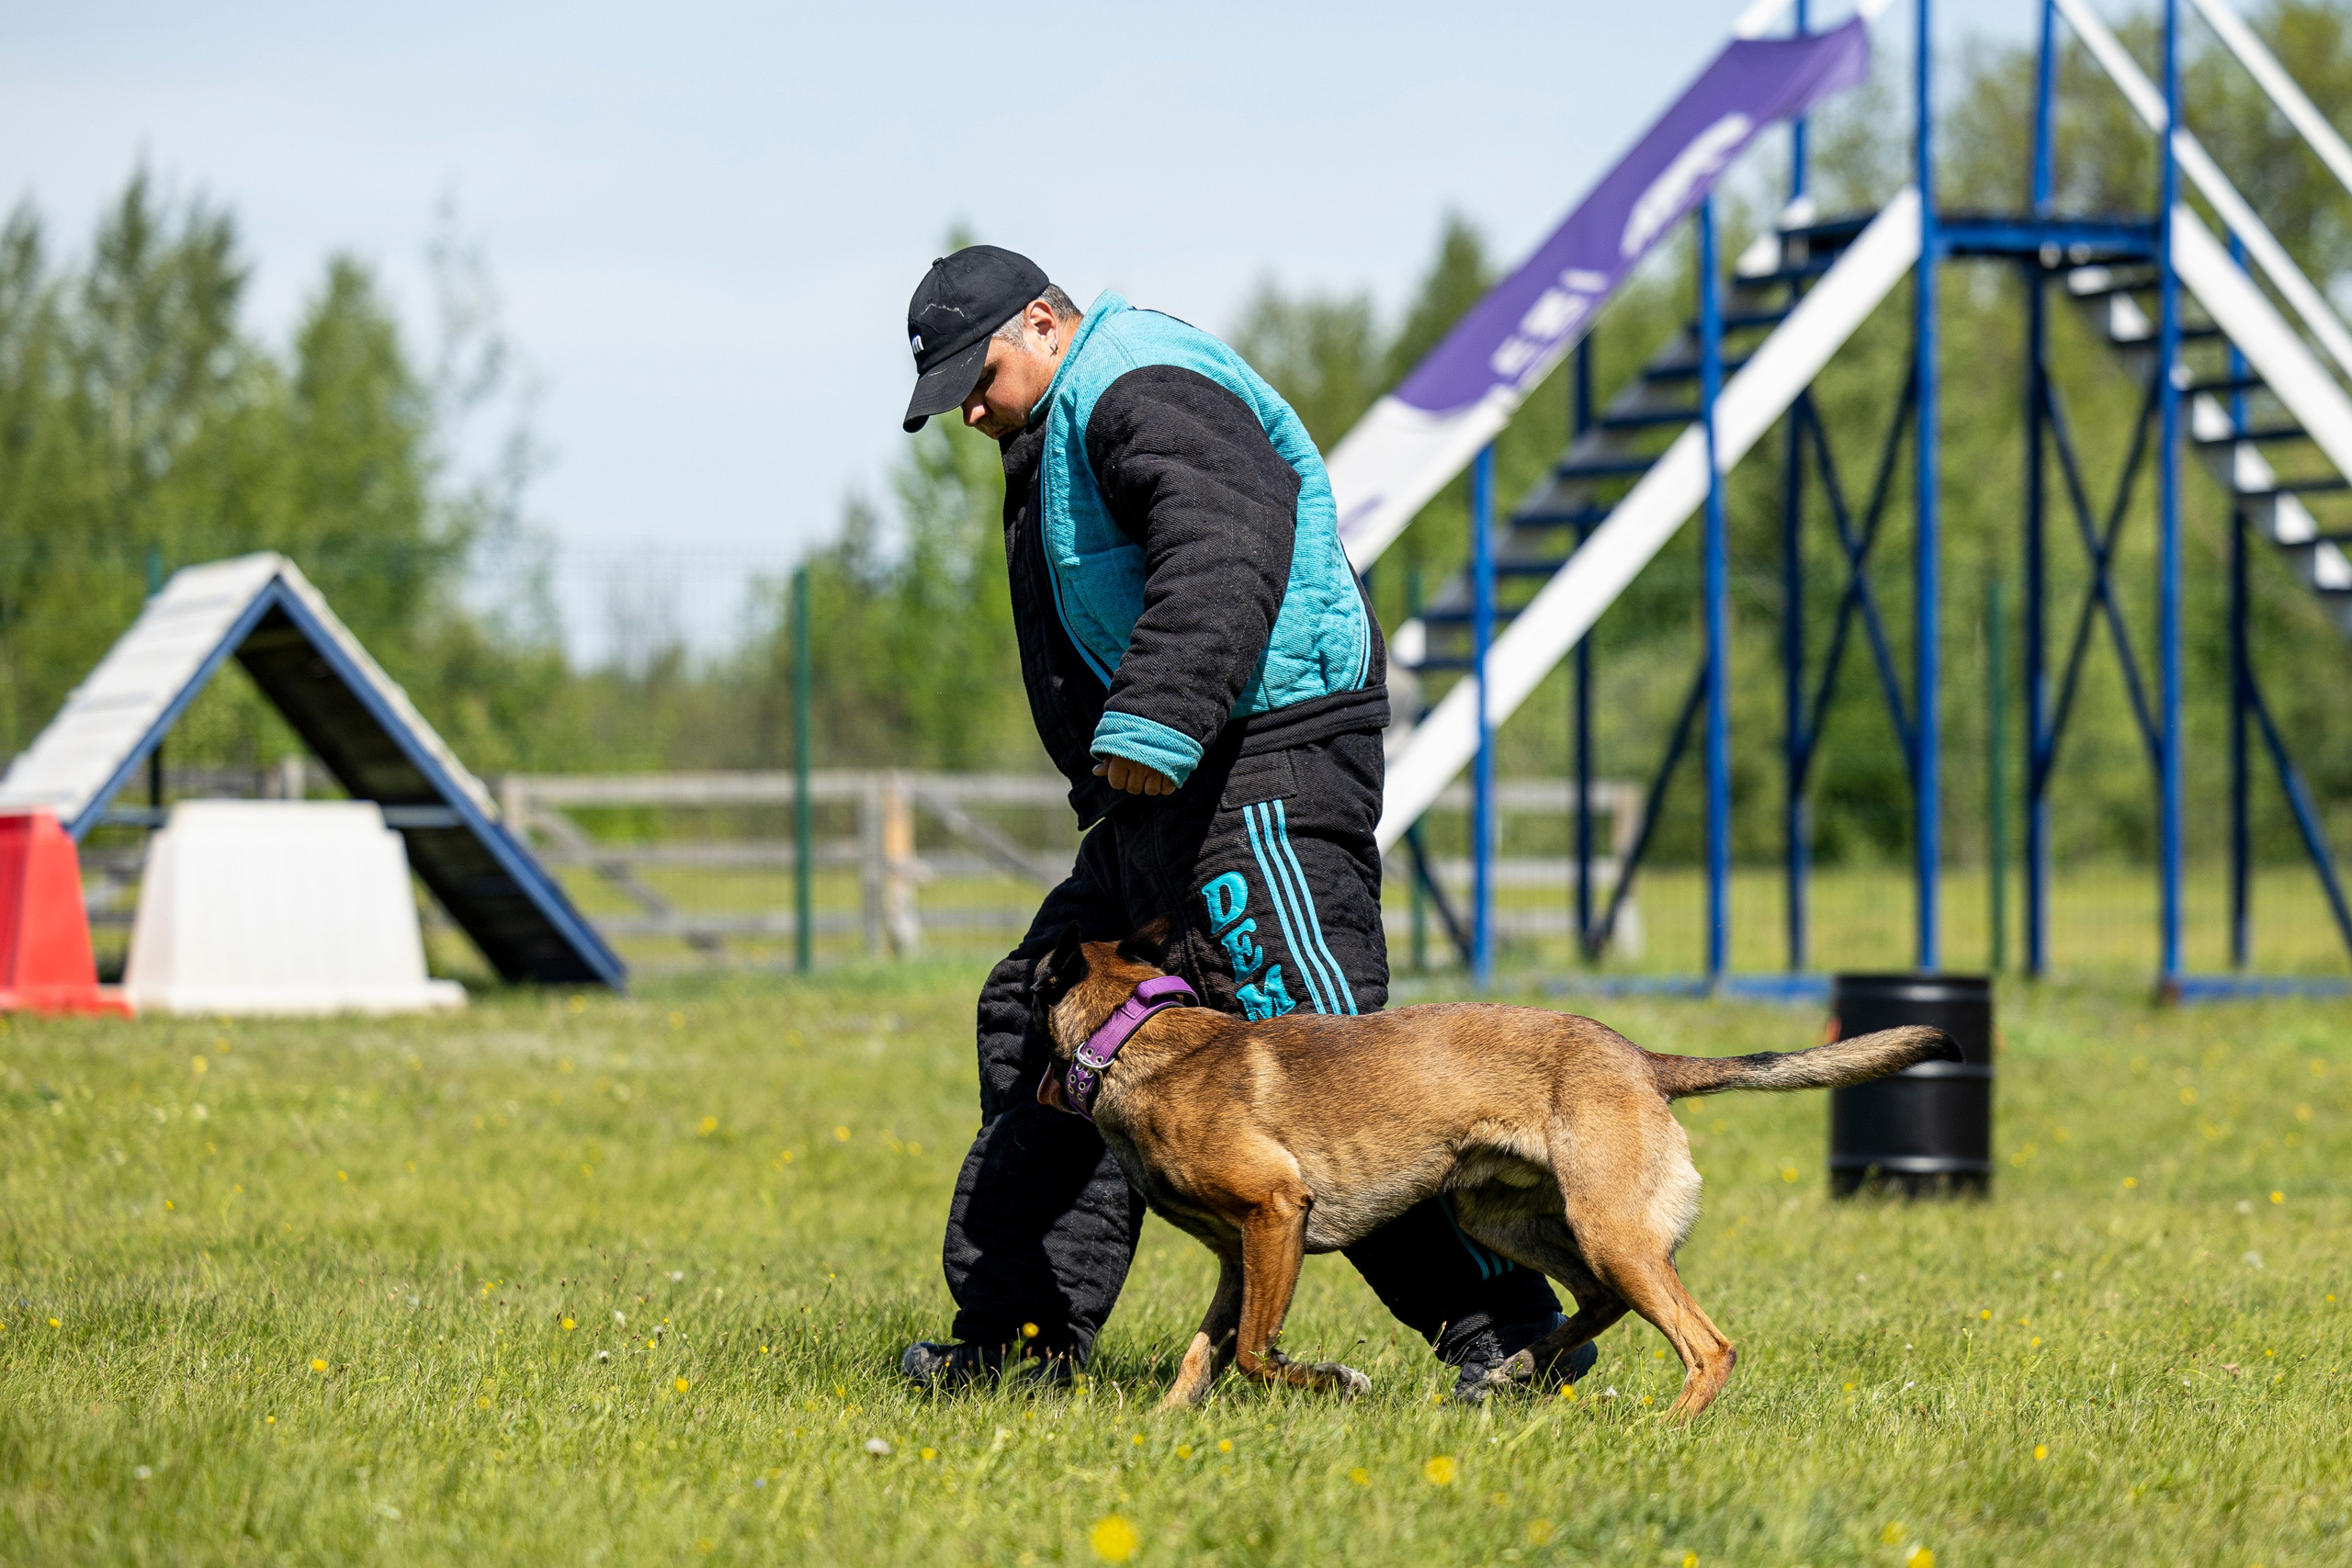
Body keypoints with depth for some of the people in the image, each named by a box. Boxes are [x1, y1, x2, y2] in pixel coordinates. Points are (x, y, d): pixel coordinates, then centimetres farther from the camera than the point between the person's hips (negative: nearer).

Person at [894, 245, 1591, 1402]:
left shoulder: (1140, 388, -11)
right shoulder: (1064, 434, 24)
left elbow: (1224, 550, -29)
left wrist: (1153, 722, -36)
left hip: (1262, 774, -12)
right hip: (1171, 789, 12)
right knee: (1046, 1015, 15)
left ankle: (1506, 1327, -15)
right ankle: (1024, 1333, 21)